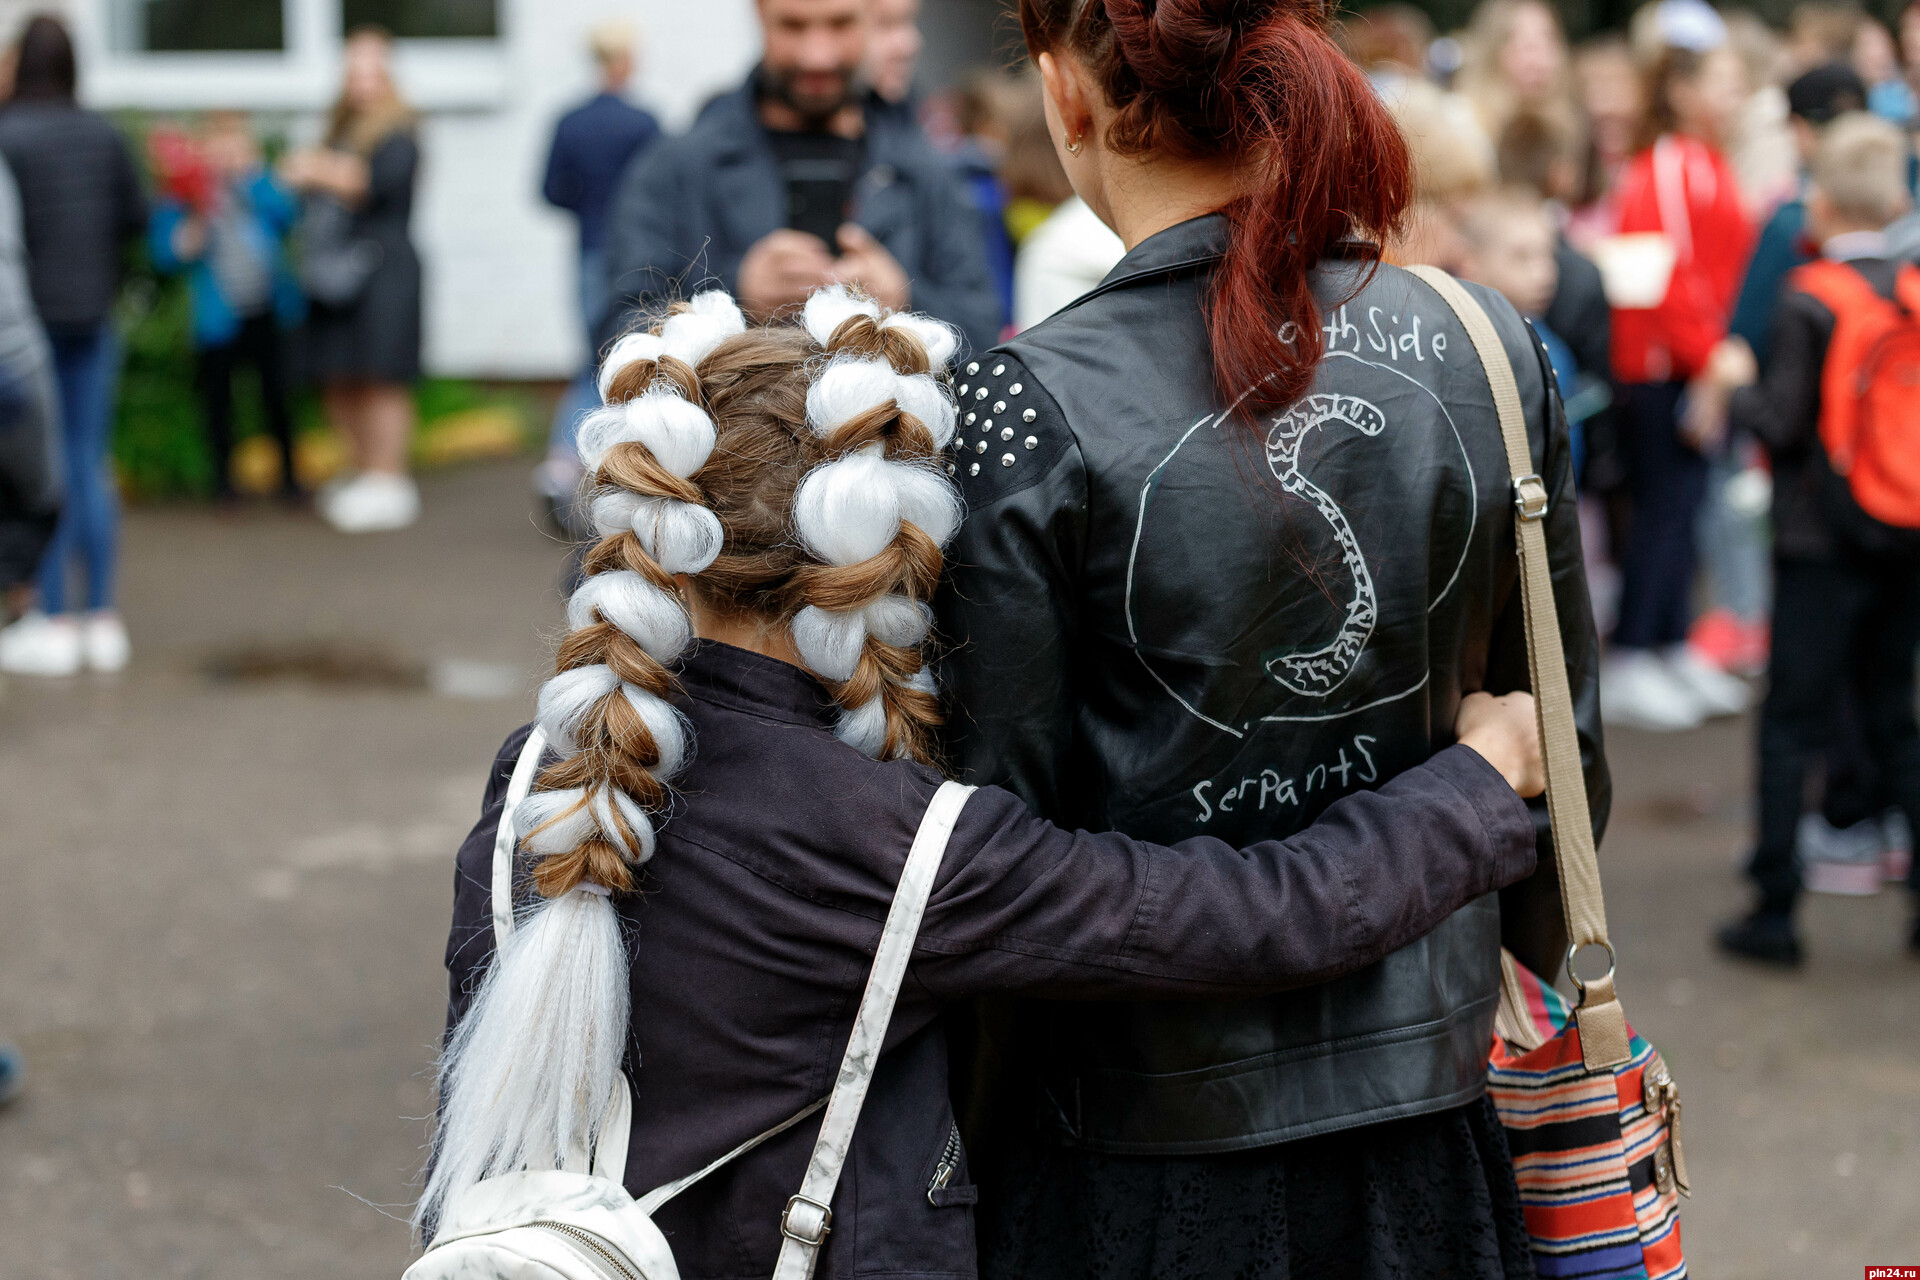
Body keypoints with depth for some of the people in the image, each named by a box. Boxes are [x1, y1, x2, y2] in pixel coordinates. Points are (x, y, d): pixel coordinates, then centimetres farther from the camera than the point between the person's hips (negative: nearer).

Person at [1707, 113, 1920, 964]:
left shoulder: (1809, 301, -14)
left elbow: (1782, 423, -16)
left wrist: (1737, 382, 3)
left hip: (1821, 542, -5)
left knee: (1791, 724, 1)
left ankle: (1775, 910, 4)